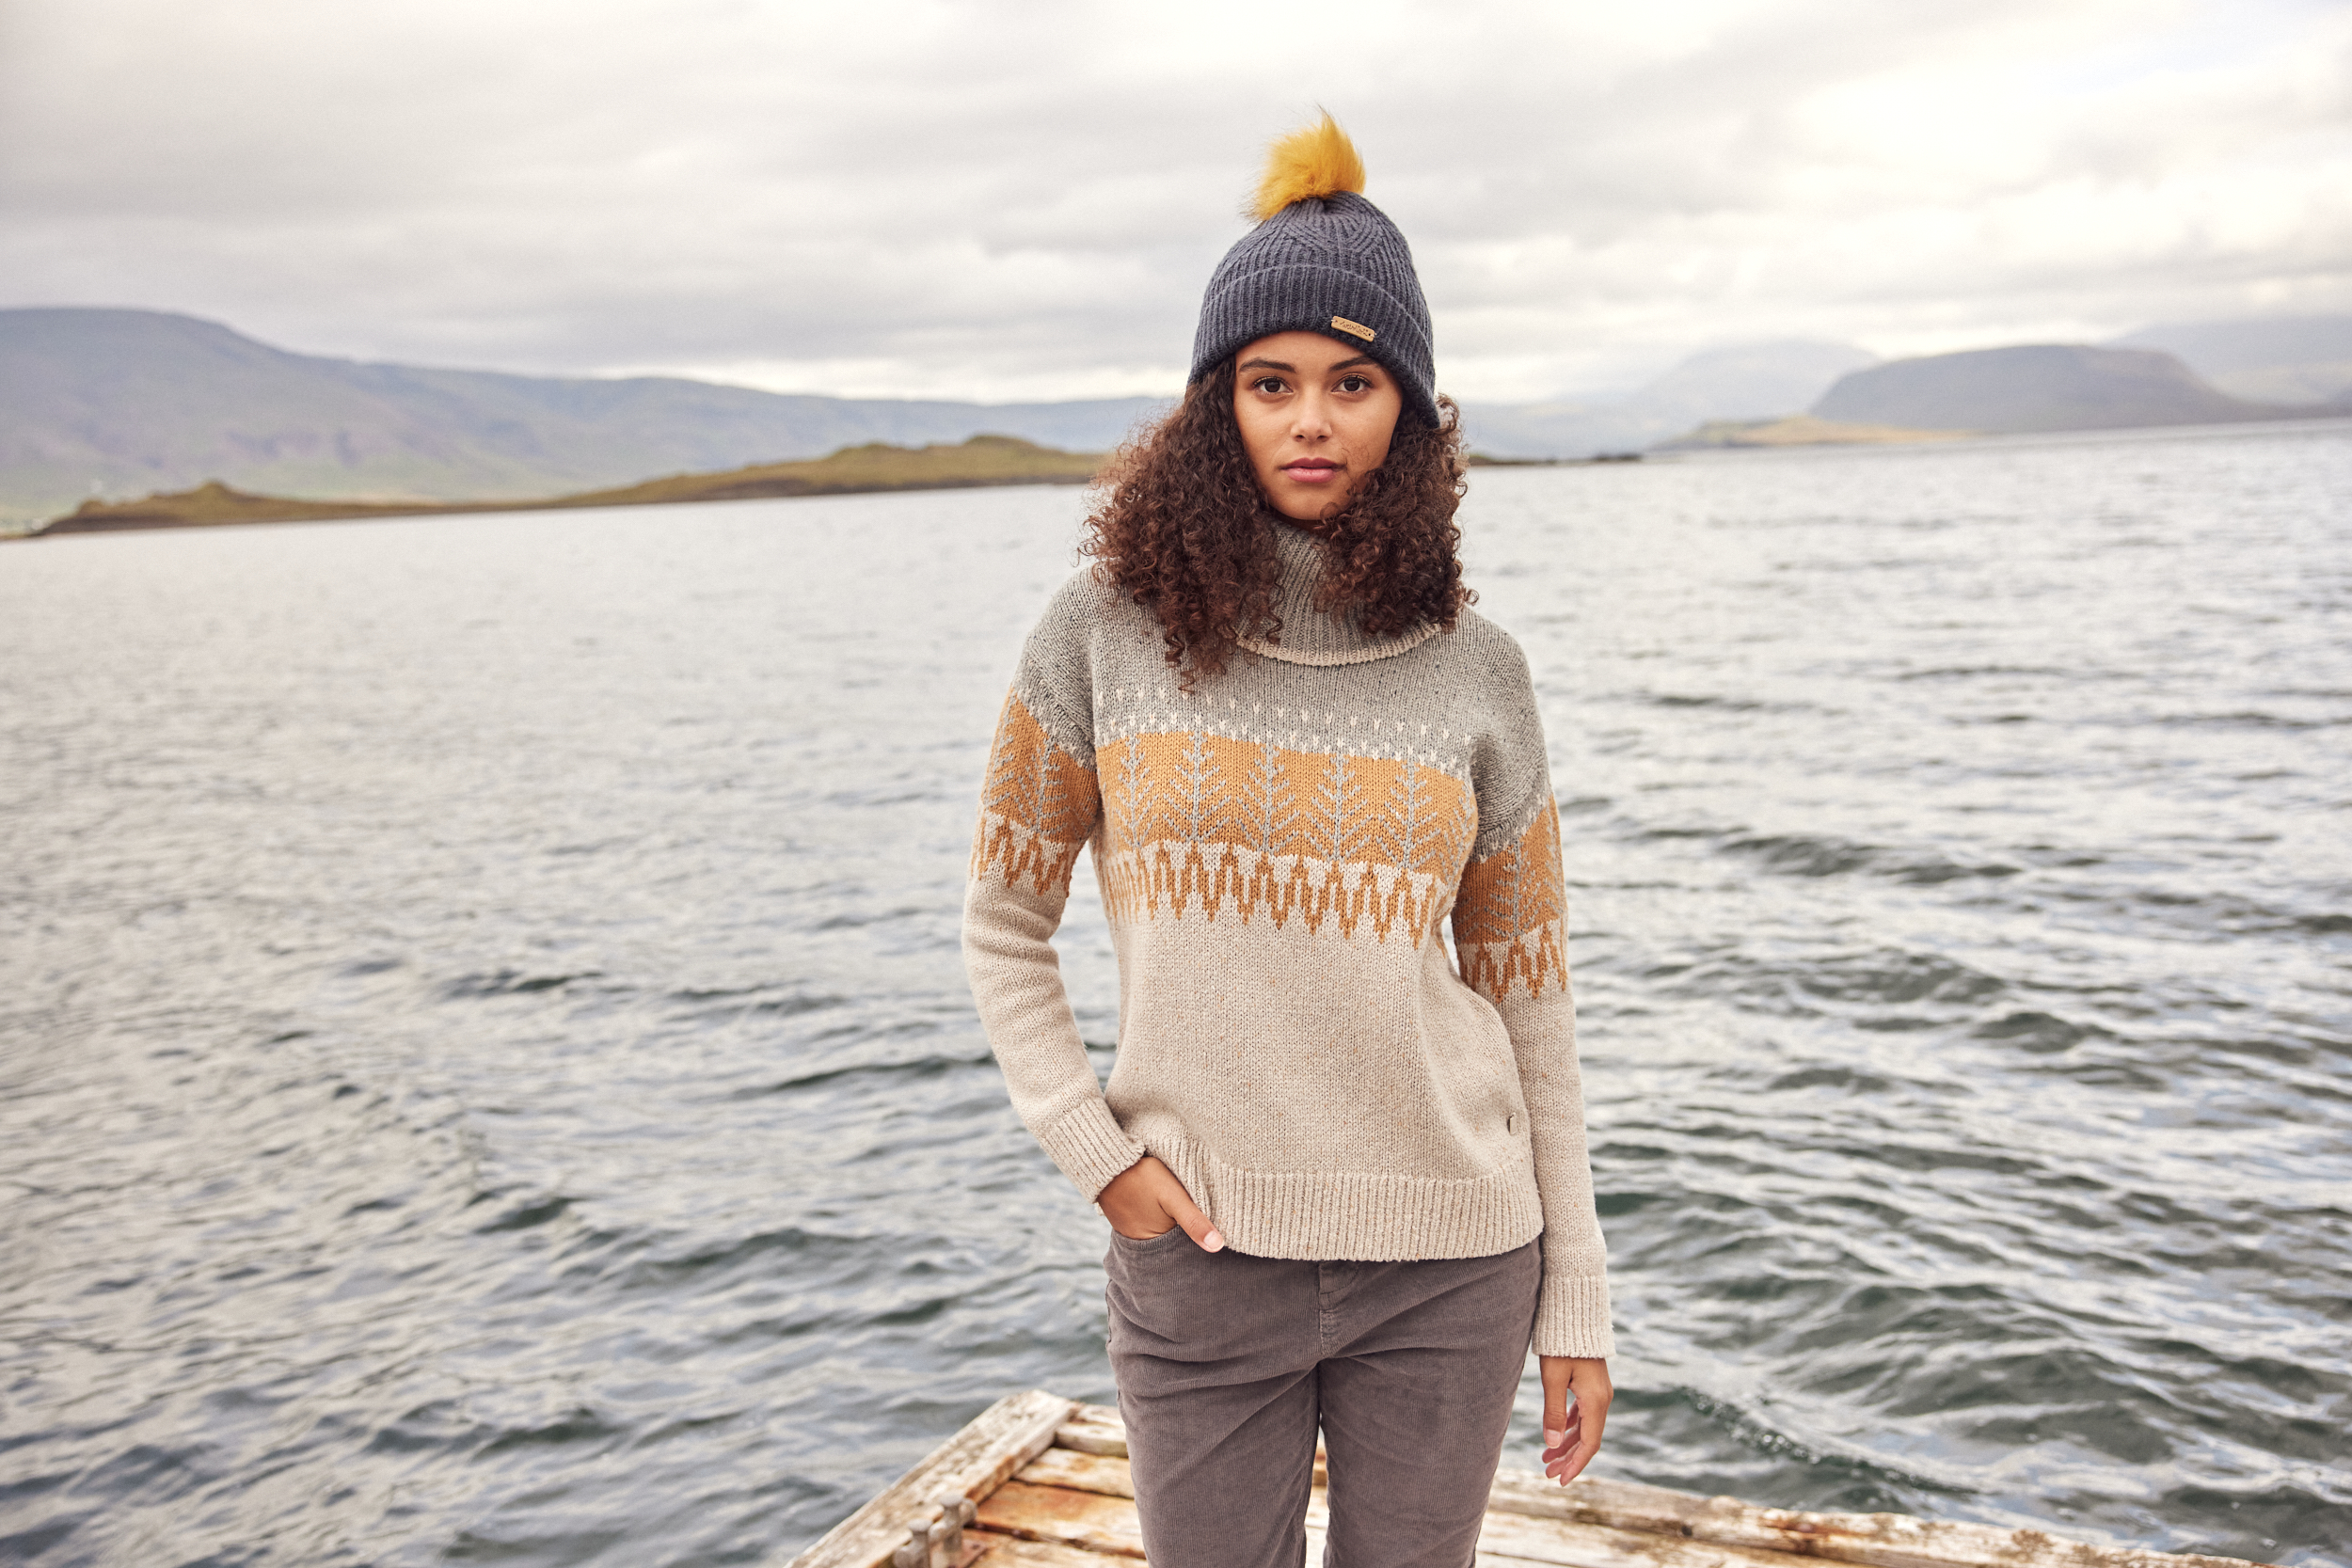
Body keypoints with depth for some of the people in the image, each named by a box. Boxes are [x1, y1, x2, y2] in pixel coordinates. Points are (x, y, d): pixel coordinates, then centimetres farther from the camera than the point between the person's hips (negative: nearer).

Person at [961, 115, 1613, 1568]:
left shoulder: (1473, 666, -1)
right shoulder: (1109, 626, -4)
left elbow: (1530, 996, 3)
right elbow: (1005, 925, 5)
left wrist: (1577, 1299, 4)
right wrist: (1094, 1151, -6)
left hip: (1449, 1259, 1)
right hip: (1199, 1250, 0)